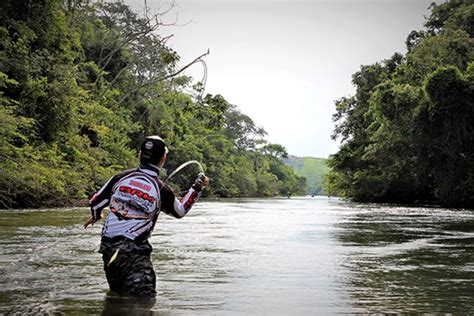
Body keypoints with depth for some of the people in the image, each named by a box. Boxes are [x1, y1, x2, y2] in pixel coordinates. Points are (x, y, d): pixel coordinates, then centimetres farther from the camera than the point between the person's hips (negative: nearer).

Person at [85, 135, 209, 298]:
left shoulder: (121, 177, 1)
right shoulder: (162, 190, -7)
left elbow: (95, 203, 9)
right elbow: (180, 211, 12)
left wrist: (95, 217, 32)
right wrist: (198, 187, 17)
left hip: (107, 244, 5)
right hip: (133, 250, -5)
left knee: (116, 294, 19)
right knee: (145, 297, -6)